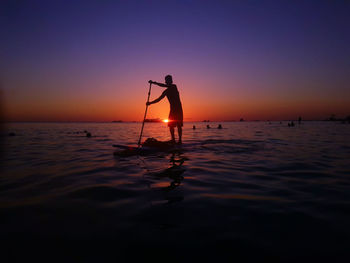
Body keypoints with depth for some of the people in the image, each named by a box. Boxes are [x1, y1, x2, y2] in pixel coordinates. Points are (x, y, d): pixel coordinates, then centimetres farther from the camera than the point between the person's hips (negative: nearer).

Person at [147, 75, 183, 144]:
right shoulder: (166, 91, 13)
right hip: (172, 109, 6)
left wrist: (154, 82, -15)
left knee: (179, 125, -6)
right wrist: (150, 103, 6)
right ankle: (173, 140, 8)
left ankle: (180, 140, -5)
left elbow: (164, 85, -18)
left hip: (178, 109, -6)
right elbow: (159, 99, 15)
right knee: (171, 125, 4)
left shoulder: (174, 86, -3)